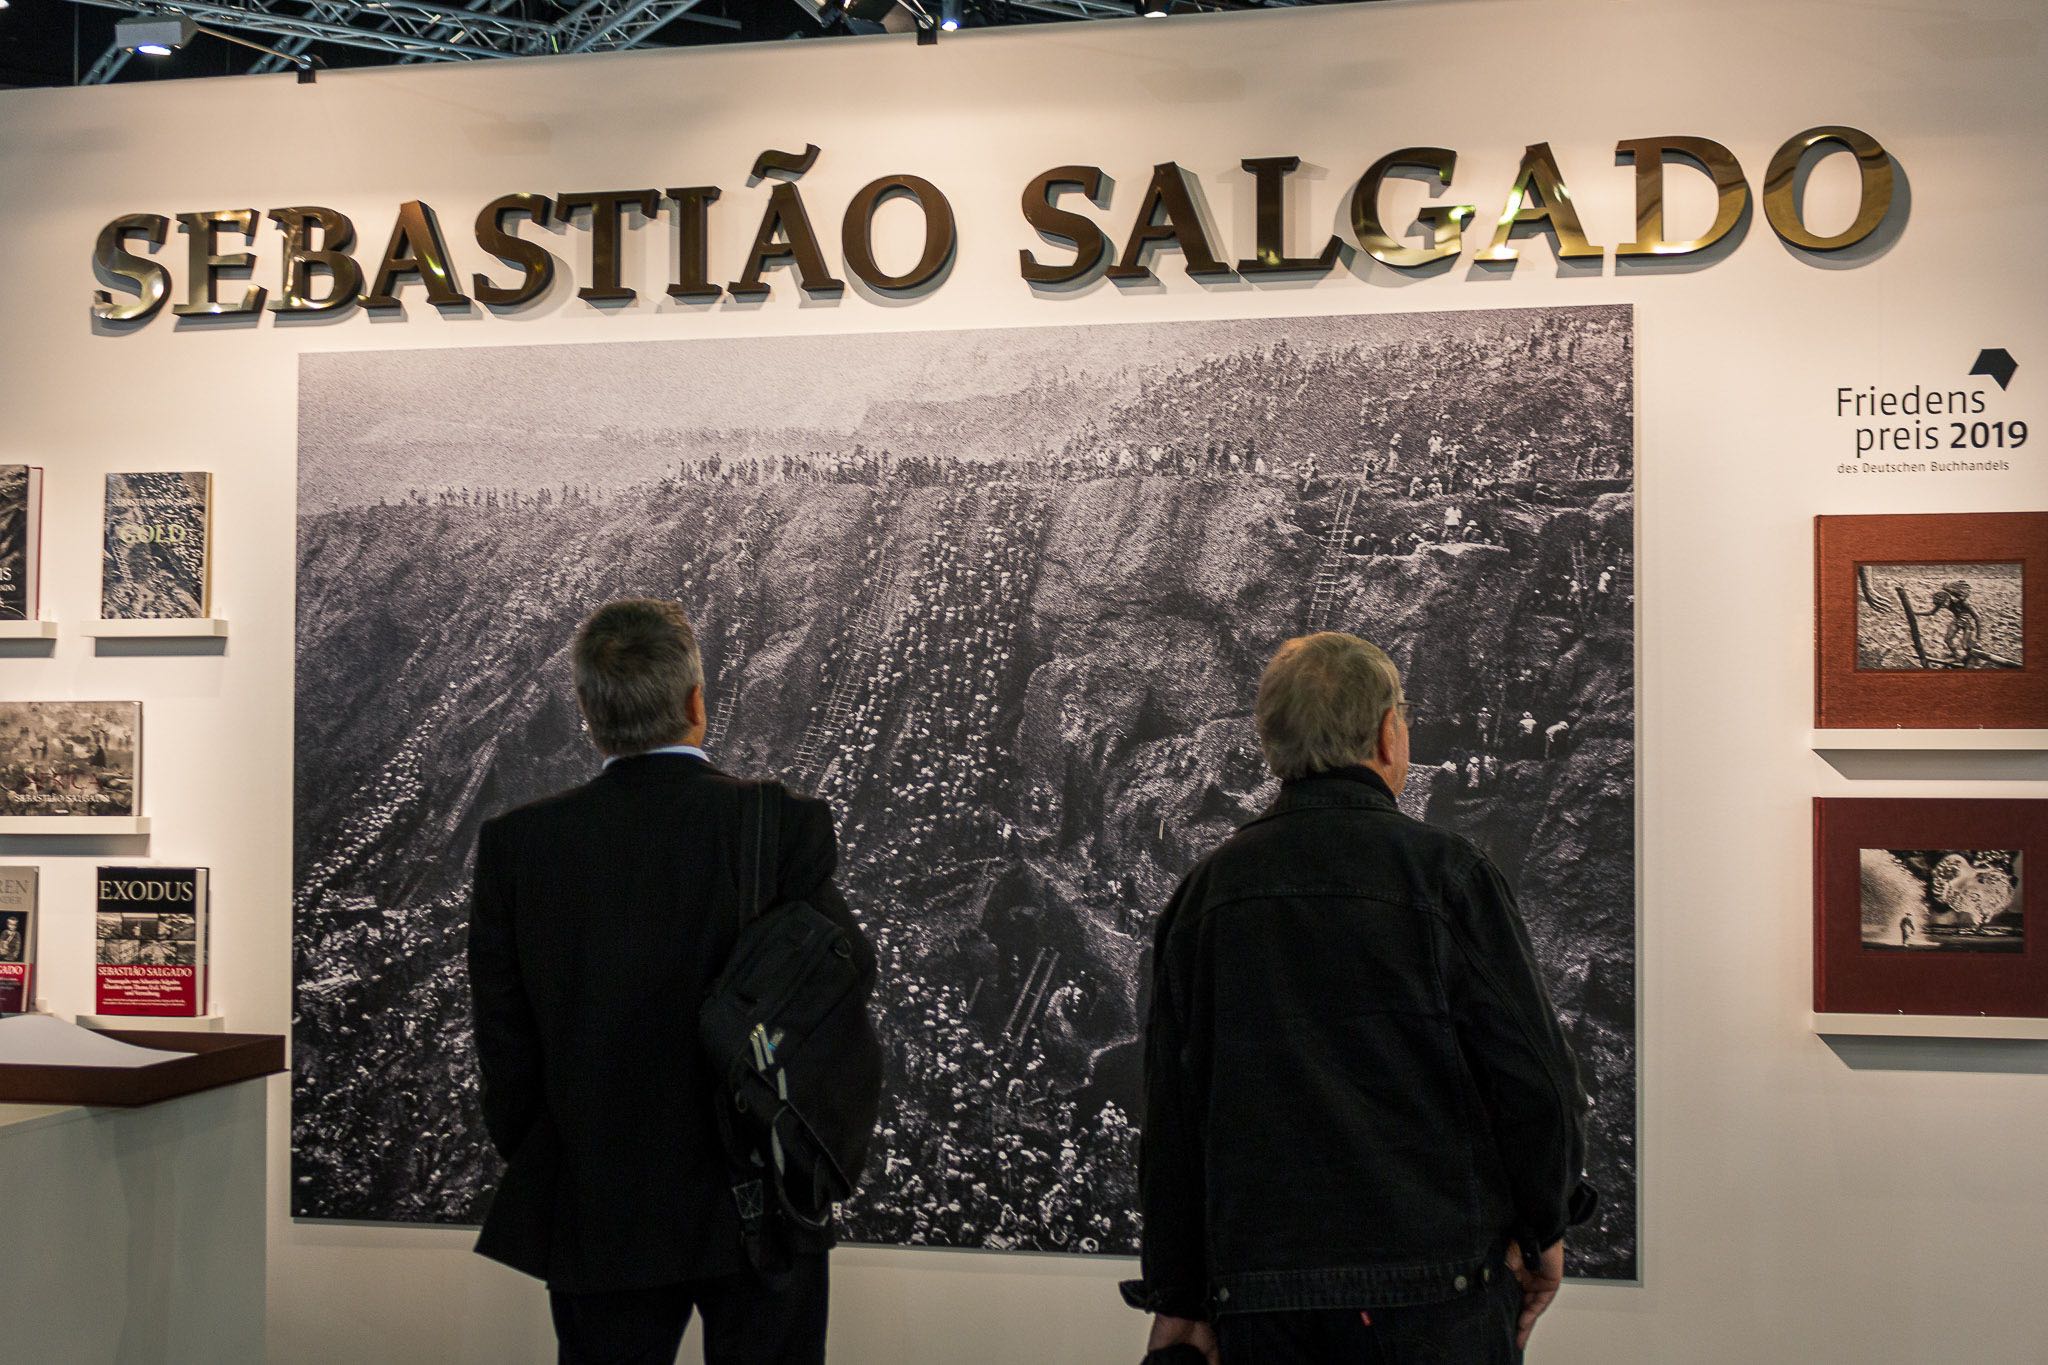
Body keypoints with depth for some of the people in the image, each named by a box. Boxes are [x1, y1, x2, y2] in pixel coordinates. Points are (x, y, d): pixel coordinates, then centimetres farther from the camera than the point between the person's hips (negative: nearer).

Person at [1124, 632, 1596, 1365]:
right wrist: (1543, 1228, 10)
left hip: (1259, 1303, 4)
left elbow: (1169, 1112, 8)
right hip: (1433, 1284, -3)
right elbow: (1532, 1072, -7)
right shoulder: (1444, 871, -5)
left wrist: (1179, 1300, 14)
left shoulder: (1205, 892, 6)